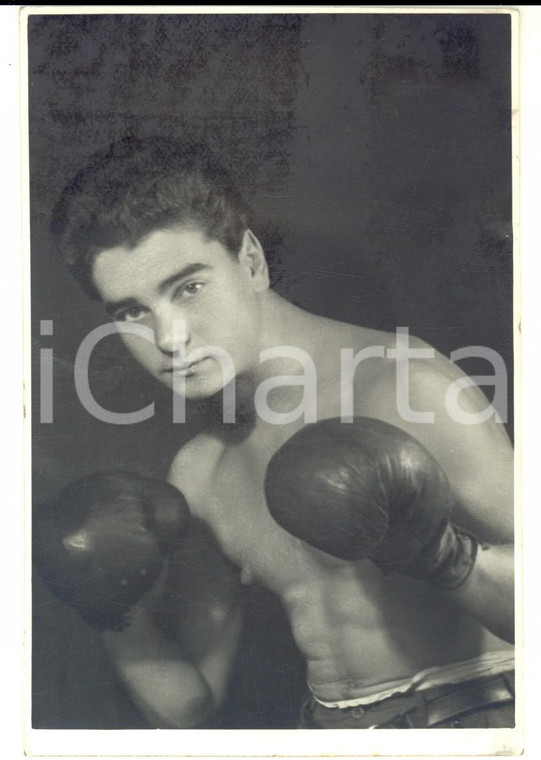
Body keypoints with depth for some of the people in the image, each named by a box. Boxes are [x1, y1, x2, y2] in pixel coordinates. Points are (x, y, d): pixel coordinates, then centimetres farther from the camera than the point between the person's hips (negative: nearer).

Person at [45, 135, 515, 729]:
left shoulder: (404, 388, -15)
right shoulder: (196, 477, 2)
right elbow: (188, 705, 9)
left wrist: (444, 554, -30)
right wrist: (123, 623, -7)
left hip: (472, 714, -4)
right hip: (329, 730, 4)